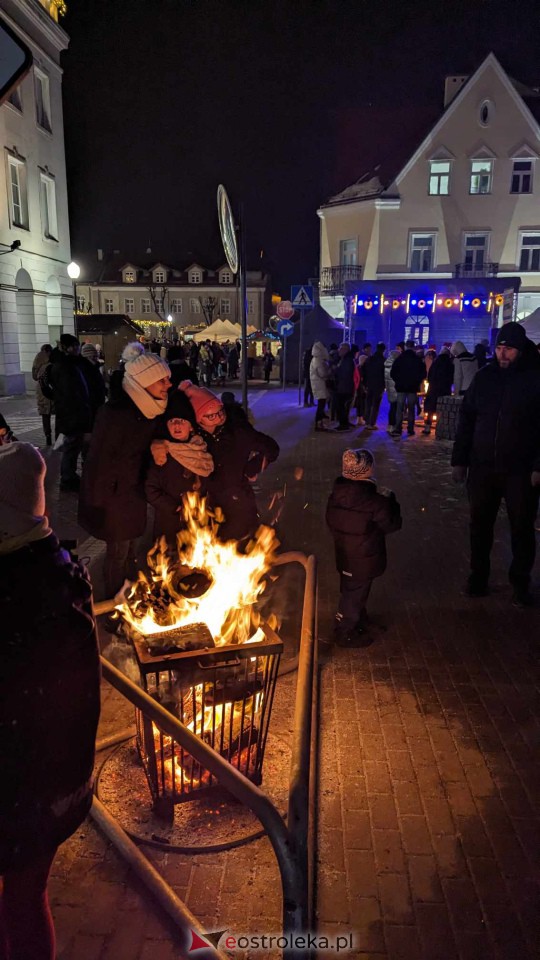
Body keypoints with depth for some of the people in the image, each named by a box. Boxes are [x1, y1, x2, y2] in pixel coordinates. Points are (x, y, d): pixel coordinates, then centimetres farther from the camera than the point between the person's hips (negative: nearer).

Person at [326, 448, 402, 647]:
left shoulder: (335, 495, -10)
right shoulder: (375, 502, -28)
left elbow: (332, 524, 3)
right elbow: (392, 524, -14)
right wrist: (390, 499, -3)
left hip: (344, 555, 7)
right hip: (364, 559, -6)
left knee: (349, 590, 26)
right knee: (355, 594, 11)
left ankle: (358, 619, 50)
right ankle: (346, 633, 26)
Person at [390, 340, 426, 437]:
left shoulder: (399, 359, -2)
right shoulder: (418, 360, -2)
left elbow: (392, 373, -2)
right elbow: (423, 374, 0)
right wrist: (417, 382, 13)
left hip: (401, 387, 0)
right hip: (413, 388, 0)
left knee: (399, 409, 1)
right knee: (411, 409, 6)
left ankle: (398, 429, -7)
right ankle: (410, 430, 5)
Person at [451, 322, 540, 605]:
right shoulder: (484, 376, 3)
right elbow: (466, 420, 7)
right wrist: (459, 460, 4)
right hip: (482, 467, 3)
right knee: (480, 525, 12)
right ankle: (478, 575, 29)